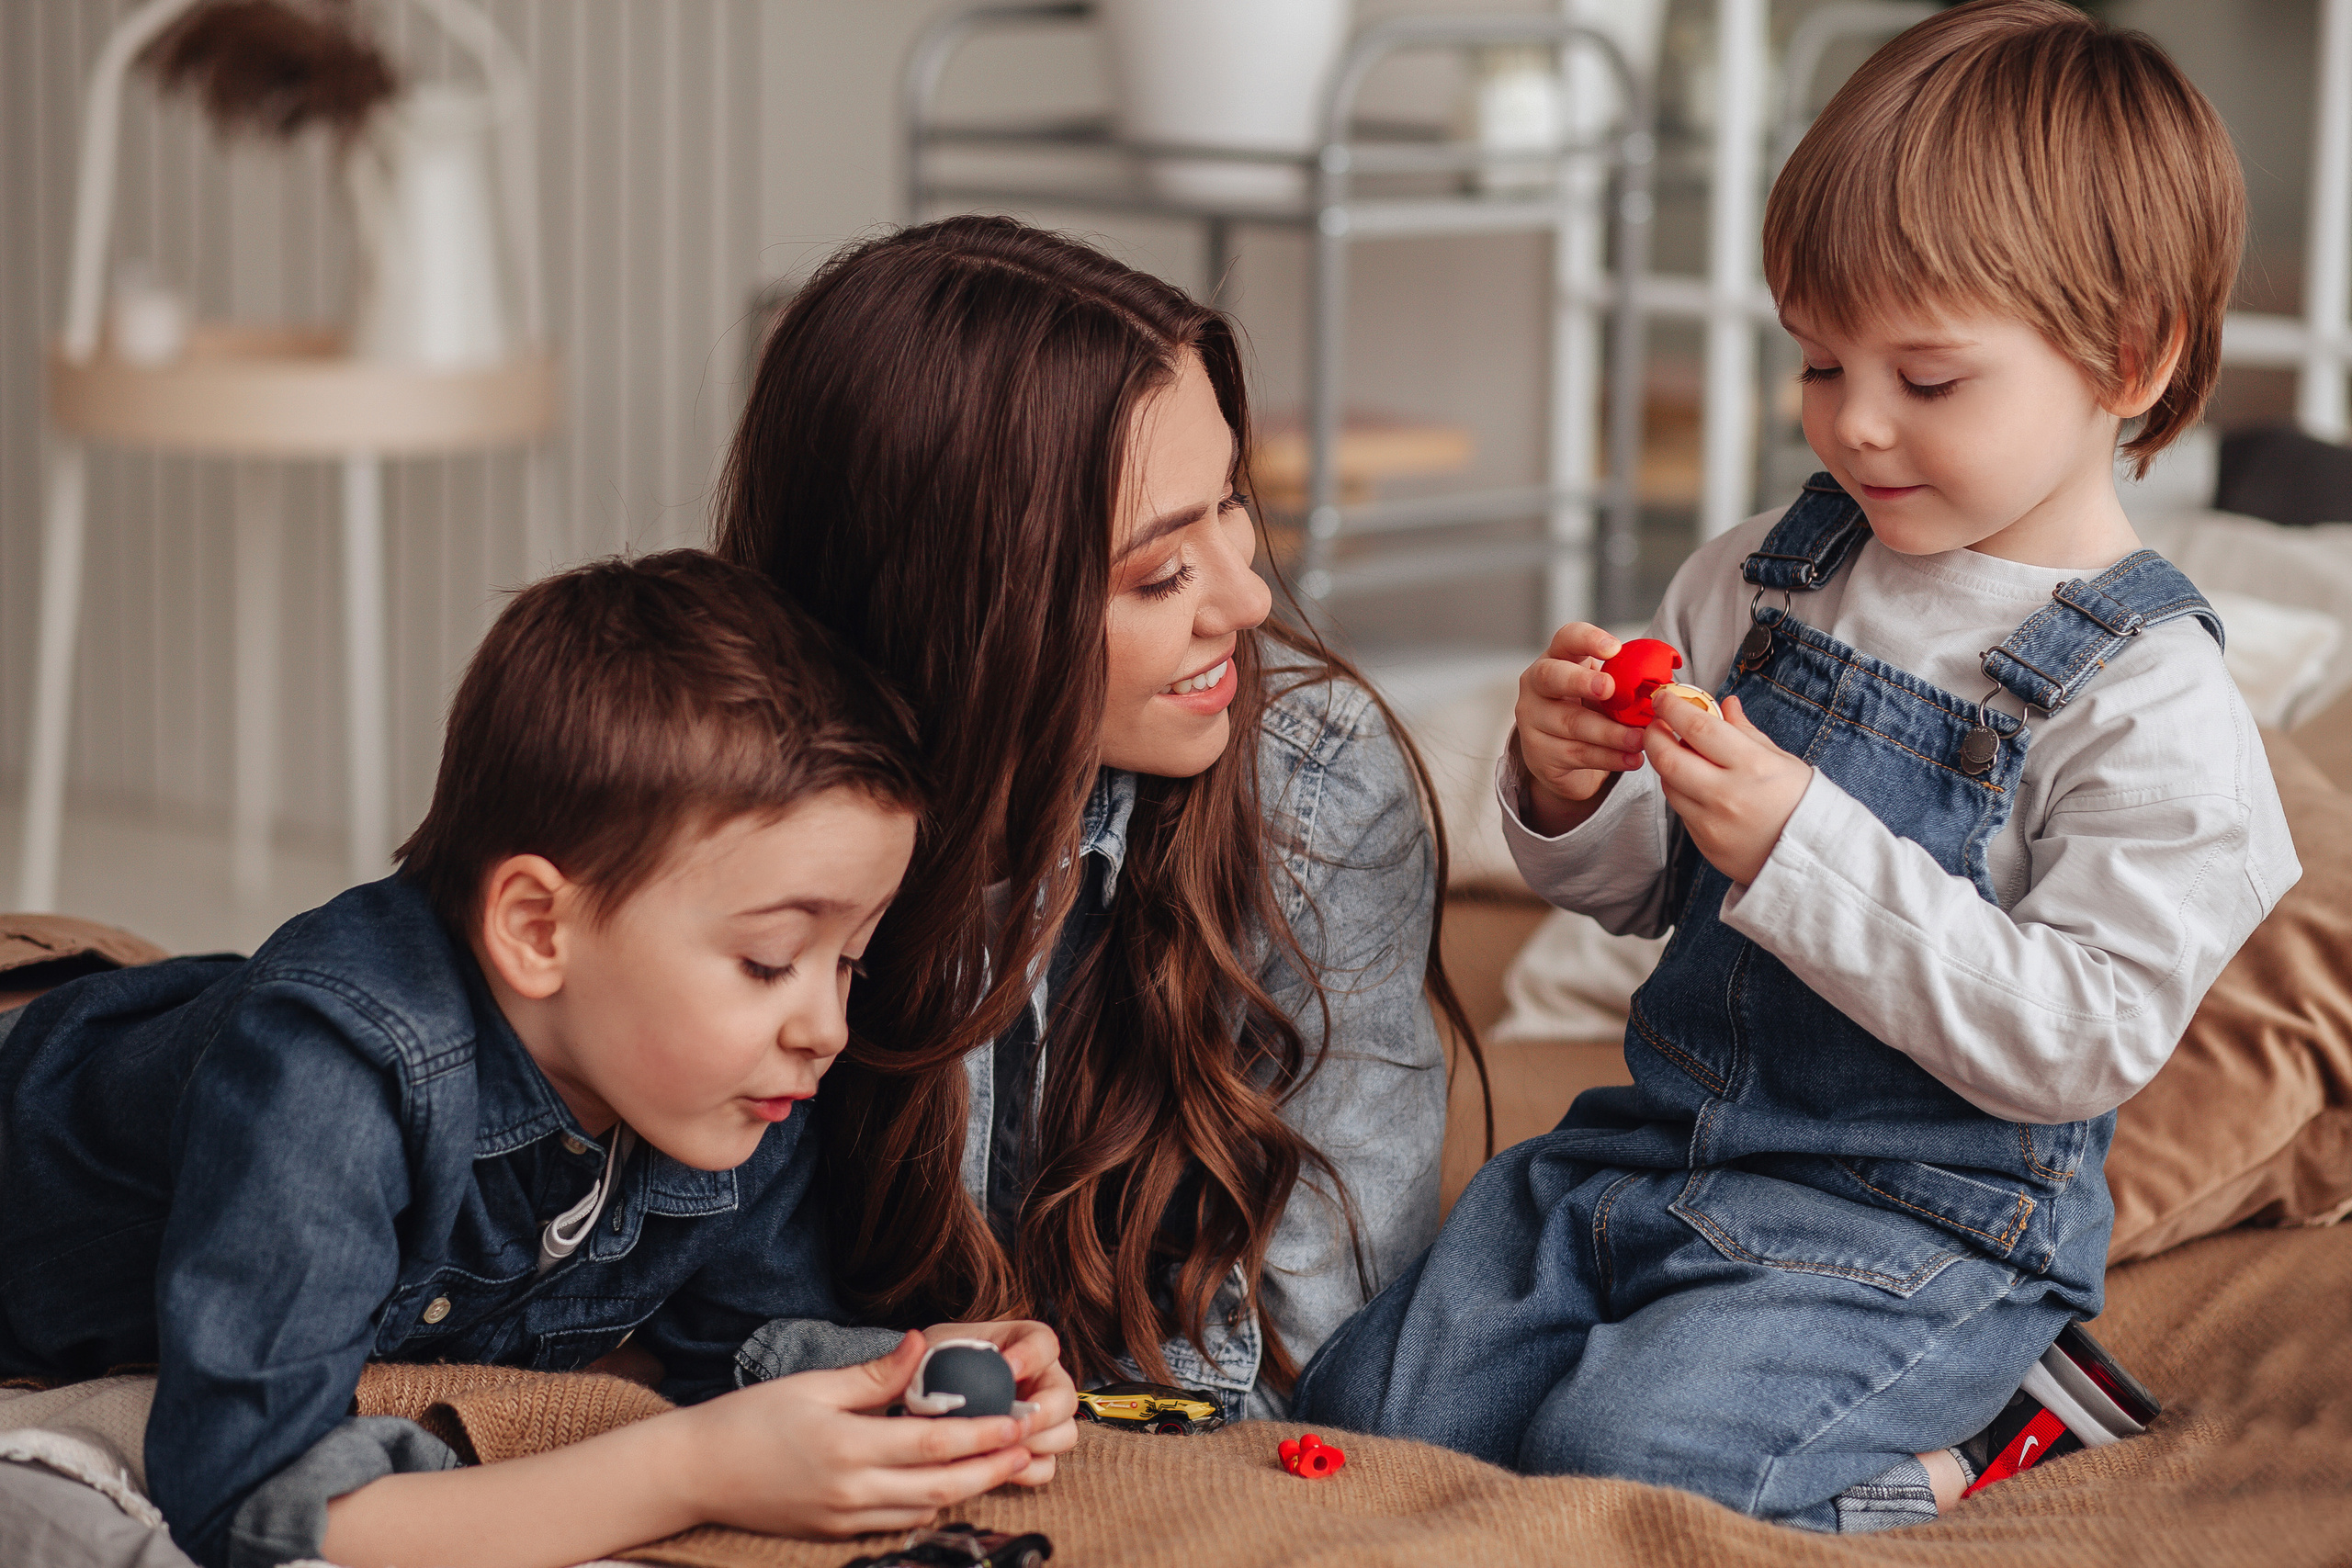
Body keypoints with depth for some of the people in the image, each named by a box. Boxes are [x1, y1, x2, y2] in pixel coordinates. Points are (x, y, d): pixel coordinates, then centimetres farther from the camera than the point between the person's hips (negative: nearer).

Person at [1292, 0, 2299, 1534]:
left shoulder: (2152, 706, -15)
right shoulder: (1768, 573, 4)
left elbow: (2081, 1043, -22)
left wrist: (1799, 848, -28)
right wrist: (1572, 796, -12)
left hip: (1916, 1227, -7)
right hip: (1658, 1143, 7)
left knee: (1618, 1465, -26)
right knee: (1356, 1410, 1)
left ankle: (1932, 1465, 1)